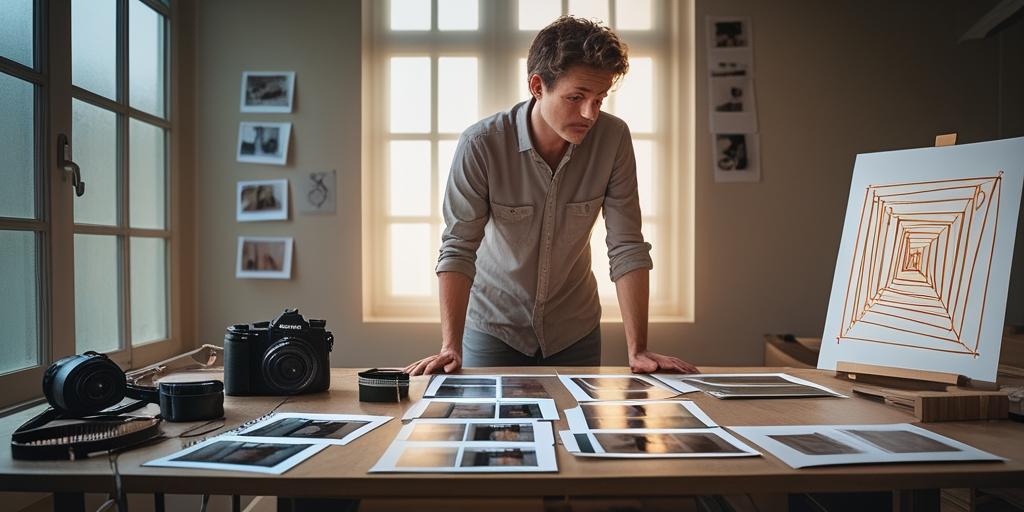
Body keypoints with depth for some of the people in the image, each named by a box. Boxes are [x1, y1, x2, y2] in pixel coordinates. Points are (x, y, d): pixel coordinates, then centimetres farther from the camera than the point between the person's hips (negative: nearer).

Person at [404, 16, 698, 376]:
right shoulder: (480, 145, -23)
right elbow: (457, 250, -22)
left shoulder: (613, 139, -17)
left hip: (574, 327, 2)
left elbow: (627, 248, -16)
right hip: (494, 324, -2)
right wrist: (451, 349, -30)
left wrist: (637, 350, -20)